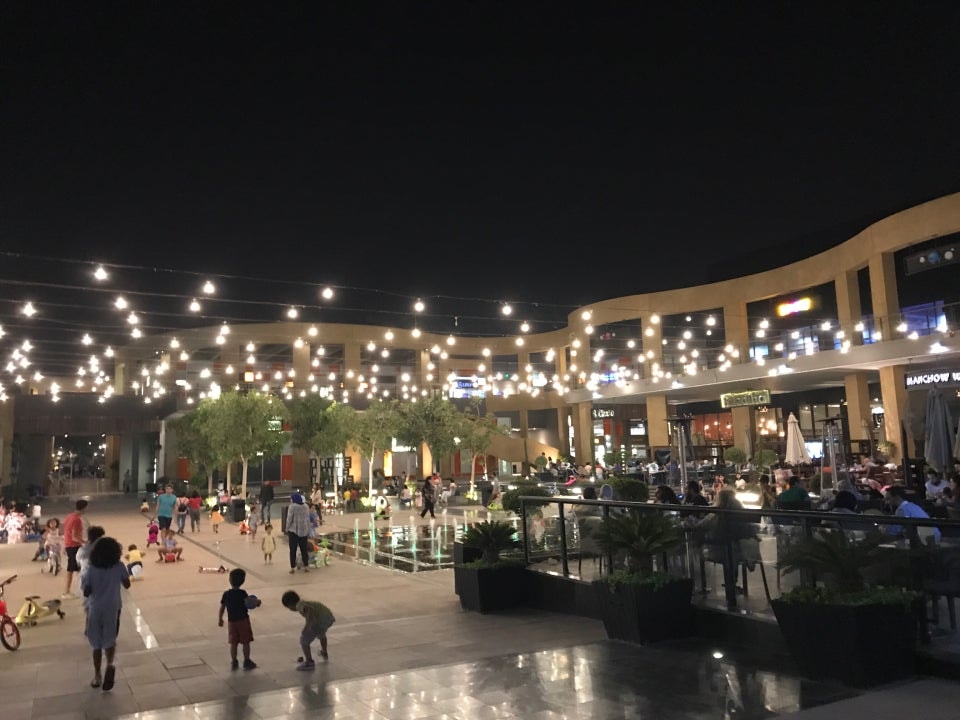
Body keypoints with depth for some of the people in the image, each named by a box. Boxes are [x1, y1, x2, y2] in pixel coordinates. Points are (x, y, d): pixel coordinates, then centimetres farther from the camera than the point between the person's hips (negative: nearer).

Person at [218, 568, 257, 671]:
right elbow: (247, 604, -21)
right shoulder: (242, 593, -13)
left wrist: (220, 619, 14)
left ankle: (234, 662, 17)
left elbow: (222, 607, 3)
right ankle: (247, 662, 11)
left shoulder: (226, 594, -2)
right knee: (246, 642, 7)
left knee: (233, 643, 12)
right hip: (243, 620, -3)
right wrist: (256, 604, -8)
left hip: (231, 621, 3)